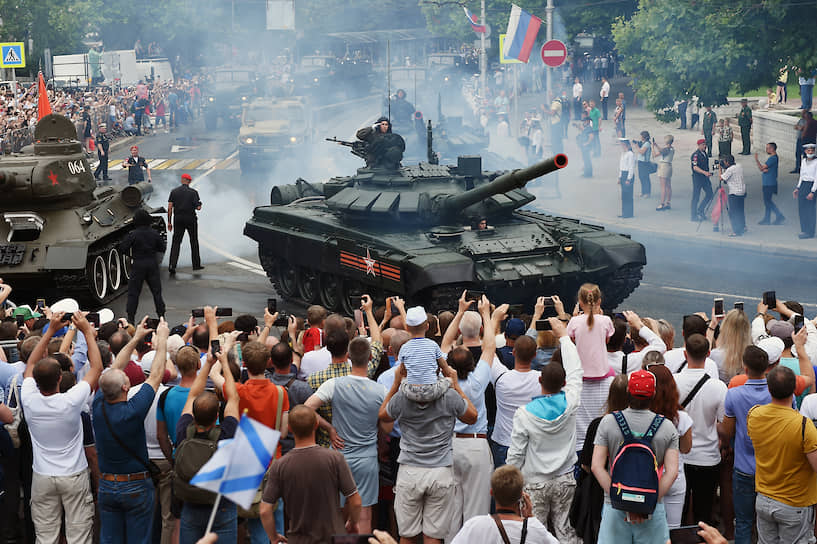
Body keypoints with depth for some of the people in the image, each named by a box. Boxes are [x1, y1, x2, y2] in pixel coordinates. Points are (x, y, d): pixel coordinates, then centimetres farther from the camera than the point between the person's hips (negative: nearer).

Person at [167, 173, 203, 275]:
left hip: (178, 219, 1)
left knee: (176, 242, 0)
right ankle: (196, 264, 19)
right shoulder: (193, 192, -4)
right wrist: (199, 204, 15)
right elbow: (198, 207, -9)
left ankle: (172, 265, -14)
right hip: (191, 219, -1)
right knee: (194, 242, 13)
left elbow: (170, 207, -1)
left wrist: (169, 222, 3)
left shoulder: (174, 192, 3)